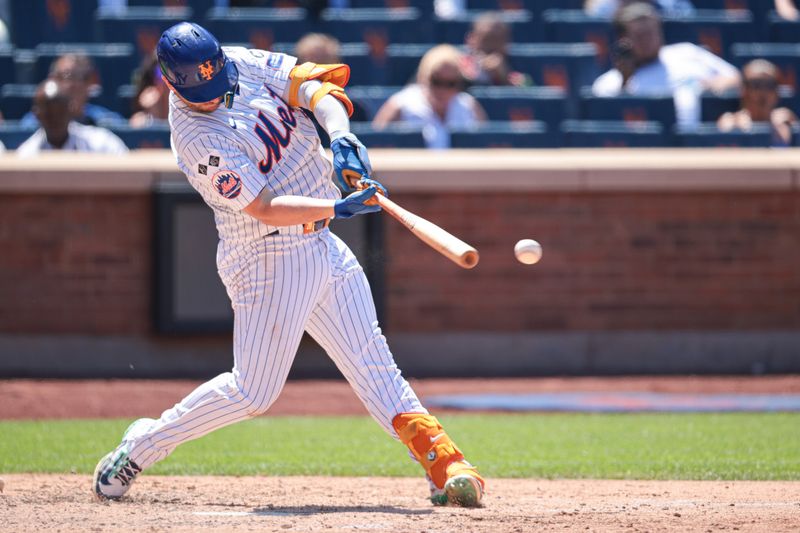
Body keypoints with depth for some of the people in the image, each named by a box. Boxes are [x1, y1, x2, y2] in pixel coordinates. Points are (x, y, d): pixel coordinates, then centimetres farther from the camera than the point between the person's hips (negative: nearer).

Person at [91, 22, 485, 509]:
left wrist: (342, 137, -21)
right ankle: (141, 447, 11)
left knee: (372, 363, 5)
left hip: (322, 245, 8)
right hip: (270, 259, -7)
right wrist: (336, 207, -35)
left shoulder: (243, 63, -1)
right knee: (253, 392, -4)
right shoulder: (197, 139, -22)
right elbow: (266, 209, -25)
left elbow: (311, 84, -4)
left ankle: (444, 465, 2)